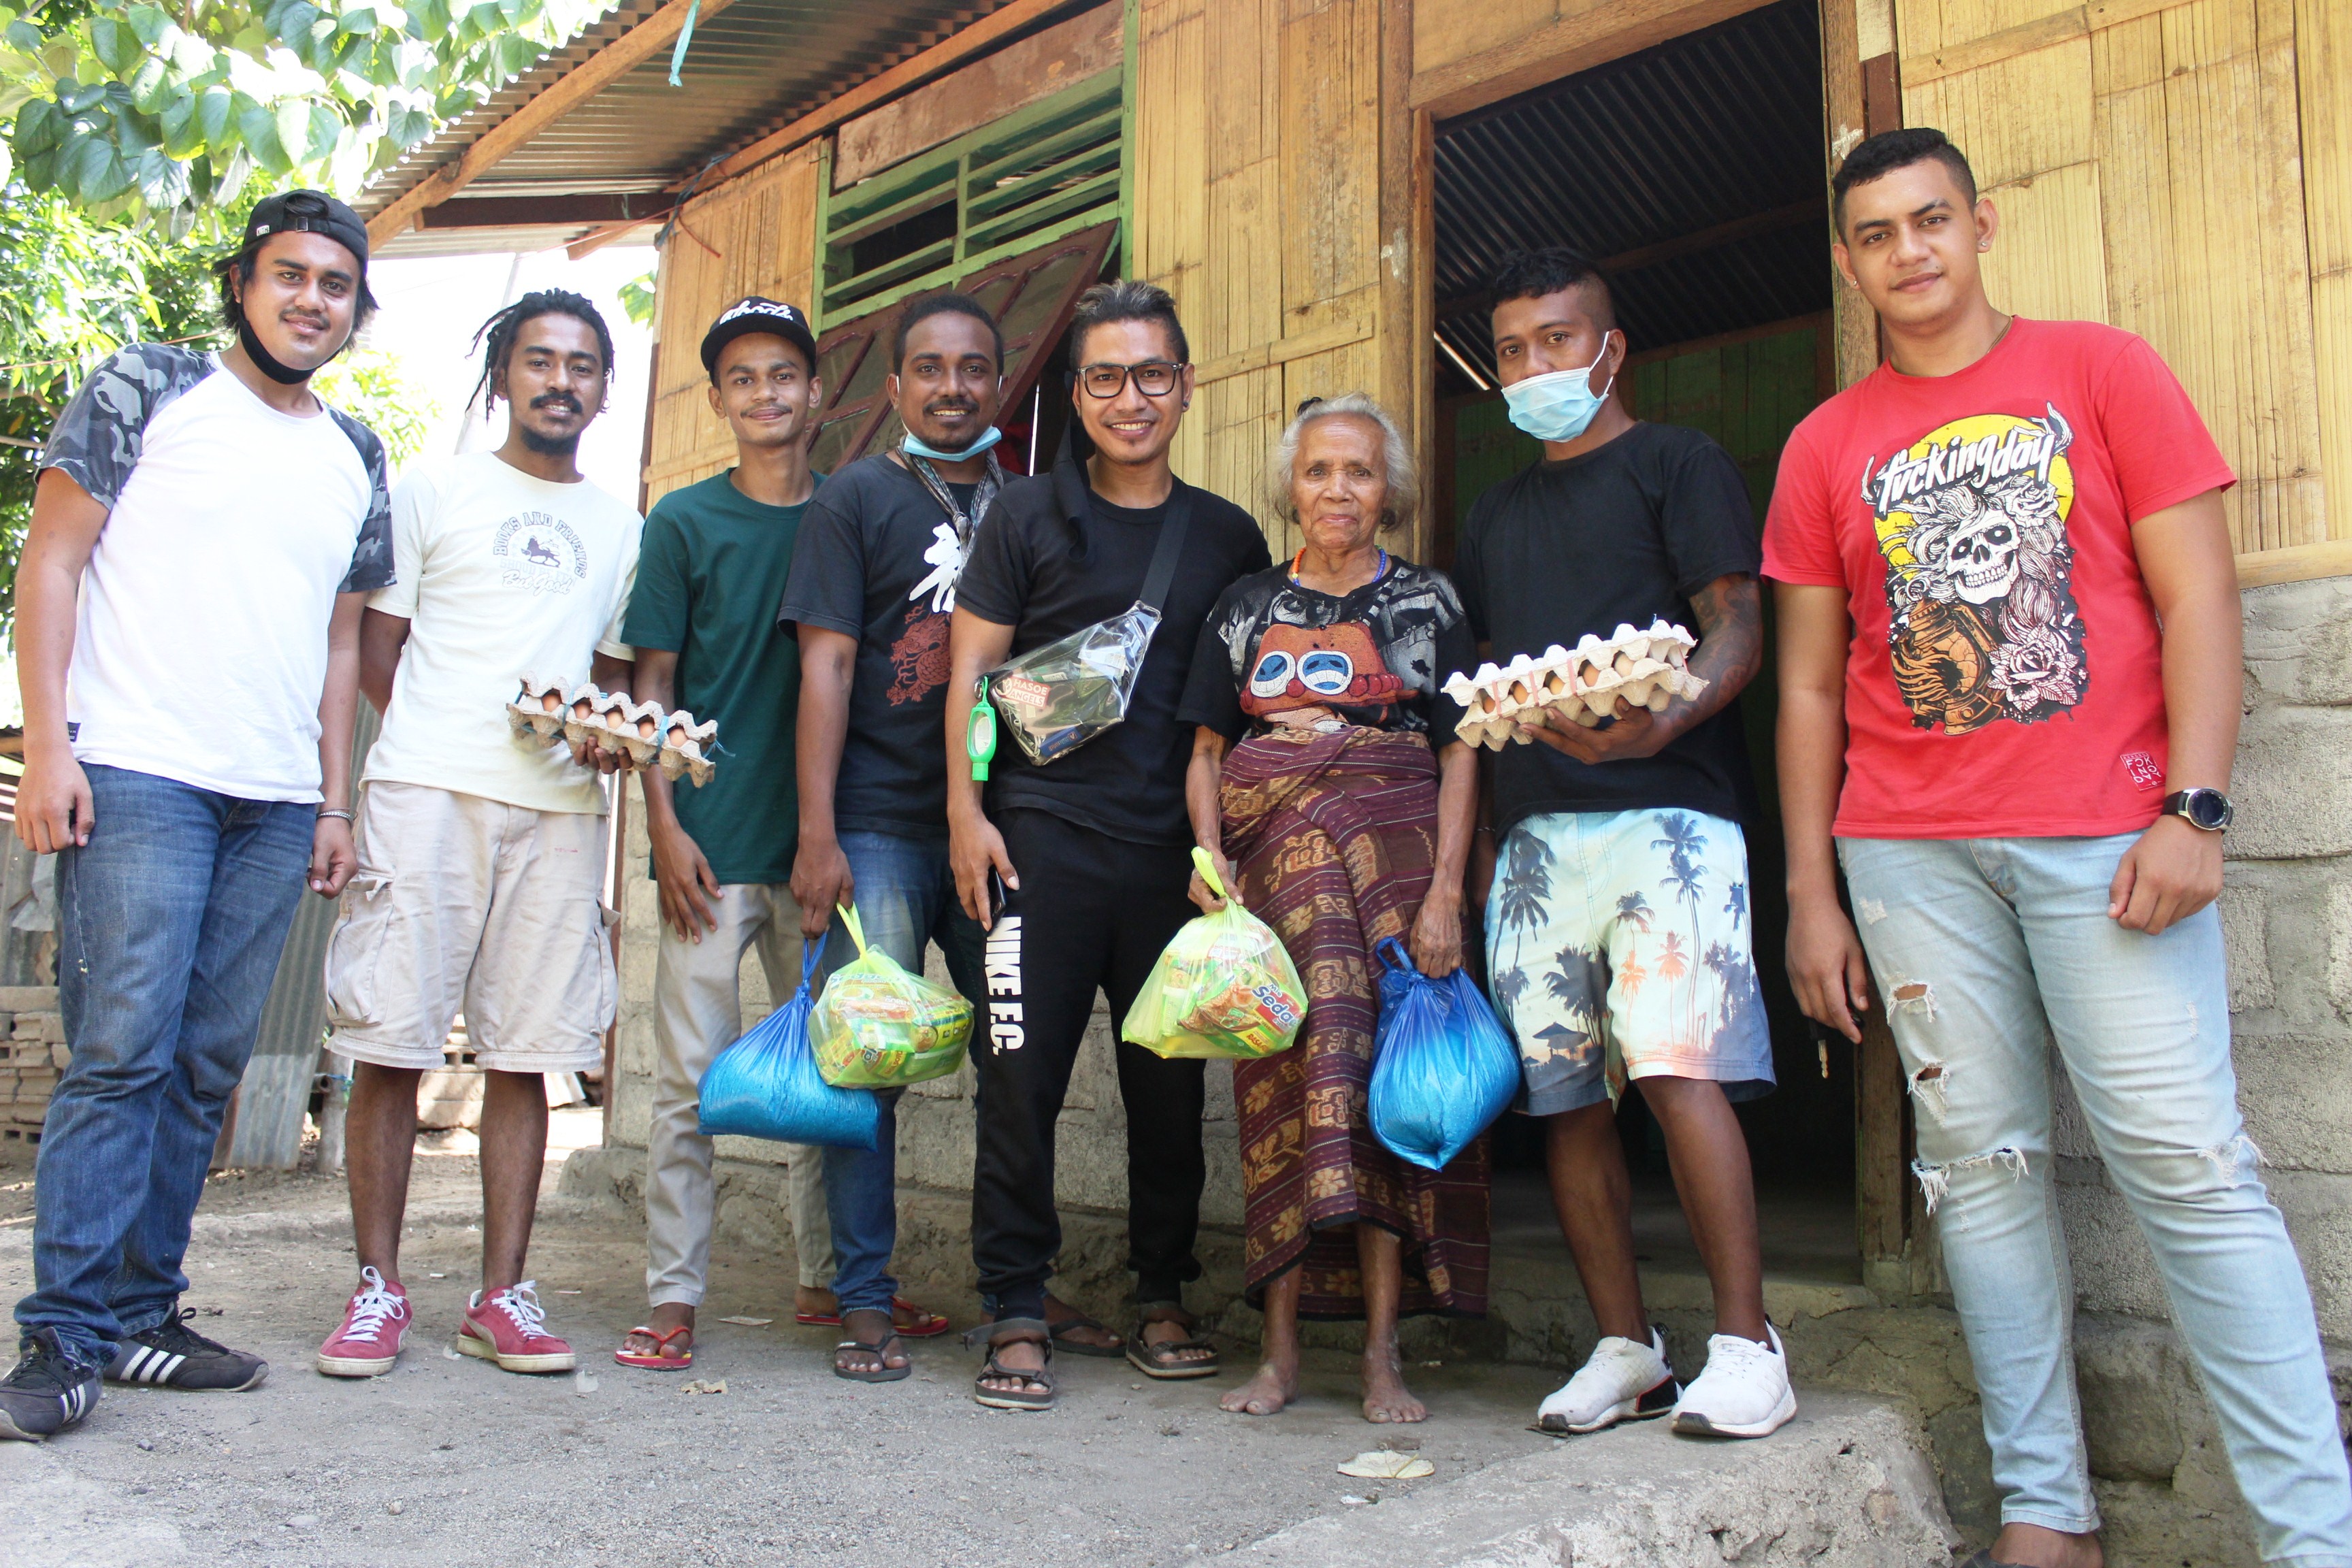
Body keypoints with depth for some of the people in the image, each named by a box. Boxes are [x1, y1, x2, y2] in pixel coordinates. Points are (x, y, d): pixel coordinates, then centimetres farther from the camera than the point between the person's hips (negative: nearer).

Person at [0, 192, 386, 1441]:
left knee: (207, 1069, 7)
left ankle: (139, 1312, 17)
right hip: (138, 775, -5)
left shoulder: (356, 458, 17)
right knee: (122, 1052, -8)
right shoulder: (147, 388, 4)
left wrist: (334, 802, 13)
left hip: (276, 806, 5)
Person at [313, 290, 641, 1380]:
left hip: (559, 809, 2)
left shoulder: (619, 526, 20)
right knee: (390, 1041, -3)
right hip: (426, 789, -2)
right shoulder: (434, 490, 12)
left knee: (526, 1053, 1)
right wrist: (446, 736, -3)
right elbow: (373, 647, 9)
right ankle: (377, 1288, 7)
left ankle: (502, 1295, 8)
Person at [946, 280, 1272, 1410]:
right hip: (1043, 837, -2)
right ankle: (1017, 1316, 9)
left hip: (1174, 847, 2)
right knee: (1020, 1075, -3)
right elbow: (970, 668, 4)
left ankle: (1161, 1301, 22)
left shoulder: (1229, 537, 13)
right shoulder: (1028, 514, 6)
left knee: (1171, 1082, 7)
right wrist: (966, 810, -5)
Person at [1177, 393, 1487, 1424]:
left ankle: (1383, 1356, 2)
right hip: (1270, 857, 2)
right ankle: (1280, 1351, 5)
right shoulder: (1246, 607, 14)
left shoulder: (1426, 602, 9)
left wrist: (1446, 888, -7)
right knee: (1279, 1090, -1)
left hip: (1391, 854, -1)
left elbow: (1460, 754, 4)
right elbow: (1208, 751, 13)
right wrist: (1209, 856, -4)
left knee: (1385, 1082, -6)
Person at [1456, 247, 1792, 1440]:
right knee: (1566, 1098, 4)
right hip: (1534, 835, 6)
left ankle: (1745, 1345, -6)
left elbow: (1737, 624, -4)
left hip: (1663, 813, -6)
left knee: (1677, 1066, -16)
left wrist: (1661, 721, -25)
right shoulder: (1496, 517, 25)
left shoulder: (1676, 463, 7)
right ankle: (1626, 1349, 14)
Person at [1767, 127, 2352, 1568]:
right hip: (1911, 852, 3)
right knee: (1984, 1163, 4)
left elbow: (2198, 597, 1)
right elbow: (1811, 684, 12)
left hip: (2107, 832, -2)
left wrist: (2193, 810, -10)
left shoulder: (2101, 370, 7)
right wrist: (1810, 894, 7)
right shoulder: (1826, 448, 12)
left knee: (2188, 1161, -6)